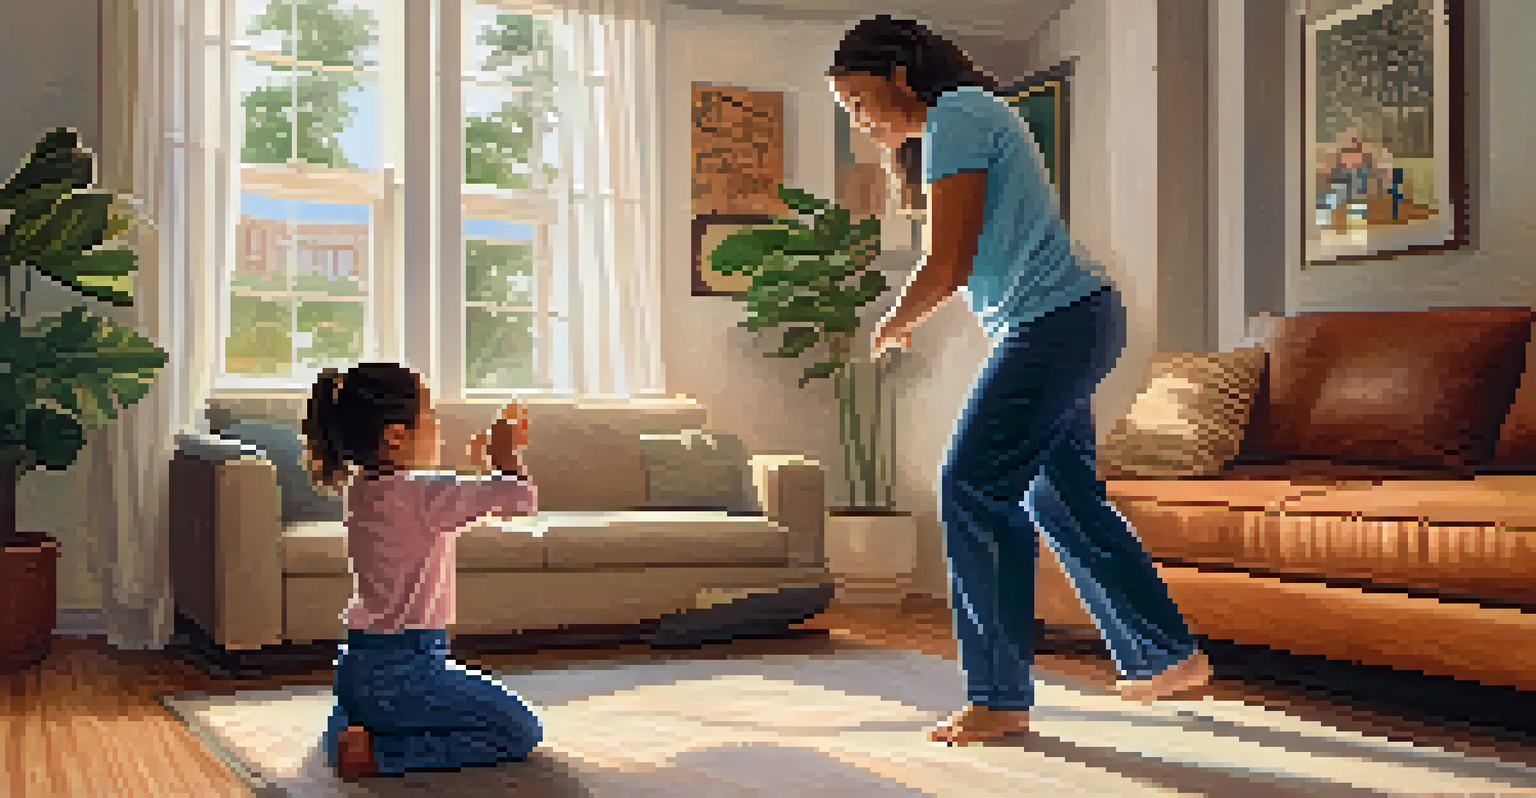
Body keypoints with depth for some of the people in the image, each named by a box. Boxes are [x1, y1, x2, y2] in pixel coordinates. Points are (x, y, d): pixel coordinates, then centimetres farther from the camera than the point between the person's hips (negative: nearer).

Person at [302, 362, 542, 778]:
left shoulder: (362, 487, 7)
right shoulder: (420, 493, -21)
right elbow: (522, 499, -22)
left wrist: (492, 461, 15)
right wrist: (506, 456, -2)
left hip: (359, 667, 9)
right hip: (402, 671, -9)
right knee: (521, 731, 1)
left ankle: (345, 723, 14)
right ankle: (379, 751, -10)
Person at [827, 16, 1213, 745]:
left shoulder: (955, 117, -12)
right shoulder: (975, 118, 20)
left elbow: (946, 268, -17)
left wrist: (892, 325, -2)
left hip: (1055, 325, -11)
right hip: (1074, 324, 11)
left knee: (972, 489, -10)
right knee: (1062, 499, 16)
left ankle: (1000, 698, -5)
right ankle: (1171, 656, 27)